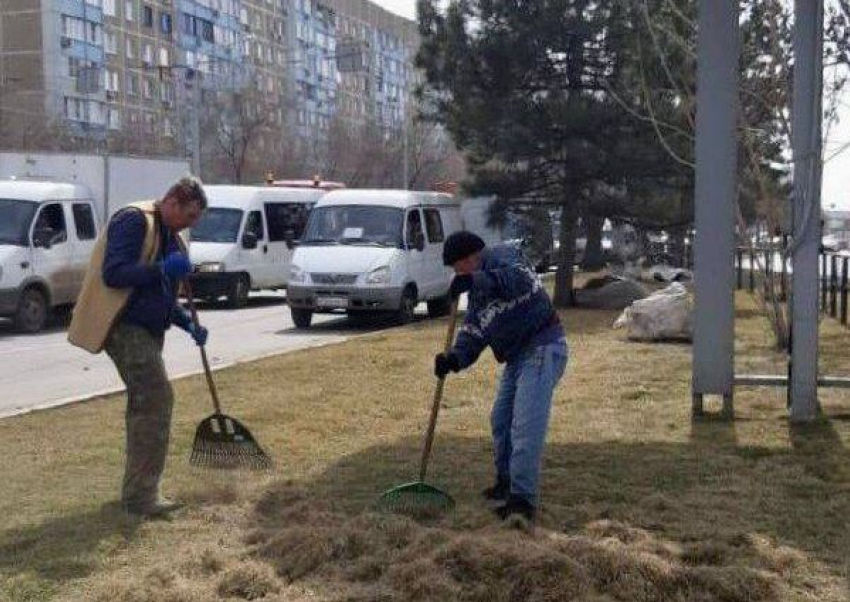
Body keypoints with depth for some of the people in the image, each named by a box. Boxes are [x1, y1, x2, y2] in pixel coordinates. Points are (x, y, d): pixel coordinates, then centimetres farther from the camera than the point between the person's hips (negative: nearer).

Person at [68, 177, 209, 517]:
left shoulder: (170, 238, 17)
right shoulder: (134, 221, -12)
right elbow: (113, 273, -21)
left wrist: (189, 325, 8)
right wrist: (163, 269, -26)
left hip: (147, 330, 10)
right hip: (124, 326, -10)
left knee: (145, 404, 14)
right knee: (157, 398, -16)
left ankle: (138, 490, 25)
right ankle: (141, 495, -12)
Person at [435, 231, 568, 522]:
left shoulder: (499, 256, -7)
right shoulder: (478, 293, 20)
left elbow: (518, 280, -30)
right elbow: (473, 333, 9)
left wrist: (474, 280, -37)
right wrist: (455, 358, -10)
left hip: (542, 349, -11)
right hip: (518, 356, 11)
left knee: (526, 426, -16)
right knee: (501, 420, 18)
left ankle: (523, 499, -15)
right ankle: (507, 481, 35)